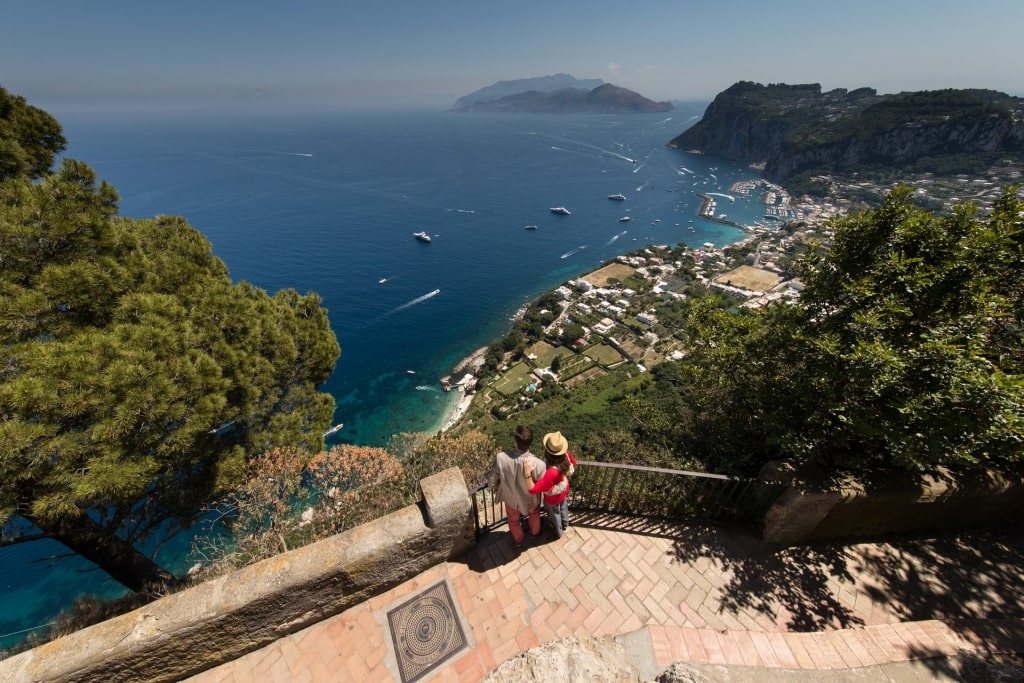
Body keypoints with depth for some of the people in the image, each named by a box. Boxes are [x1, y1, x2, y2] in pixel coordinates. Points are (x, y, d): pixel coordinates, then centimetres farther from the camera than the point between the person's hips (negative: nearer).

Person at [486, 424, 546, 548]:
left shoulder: (500, 457, -37)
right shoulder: (538, 464, -38)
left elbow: (491, 483, -22)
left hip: (511, 498, 1)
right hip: (530, 499, 0)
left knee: (513, 520, 35)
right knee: (534, 514, 37)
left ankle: (518, 540, 62)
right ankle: (535, 532, 65)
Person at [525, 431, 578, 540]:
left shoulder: (552, 472, -50)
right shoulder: (566, 454, -32)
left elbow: (532, 489, -48)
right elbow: (573, 464, -6)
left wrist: (528, 474, -59)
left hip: (553, 498, -5)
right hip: (564, 490, 5)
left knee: (554, 515, 29)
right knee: (563, 507, 37)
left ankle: (558, 532, 60)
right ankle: (564, 524, 67)